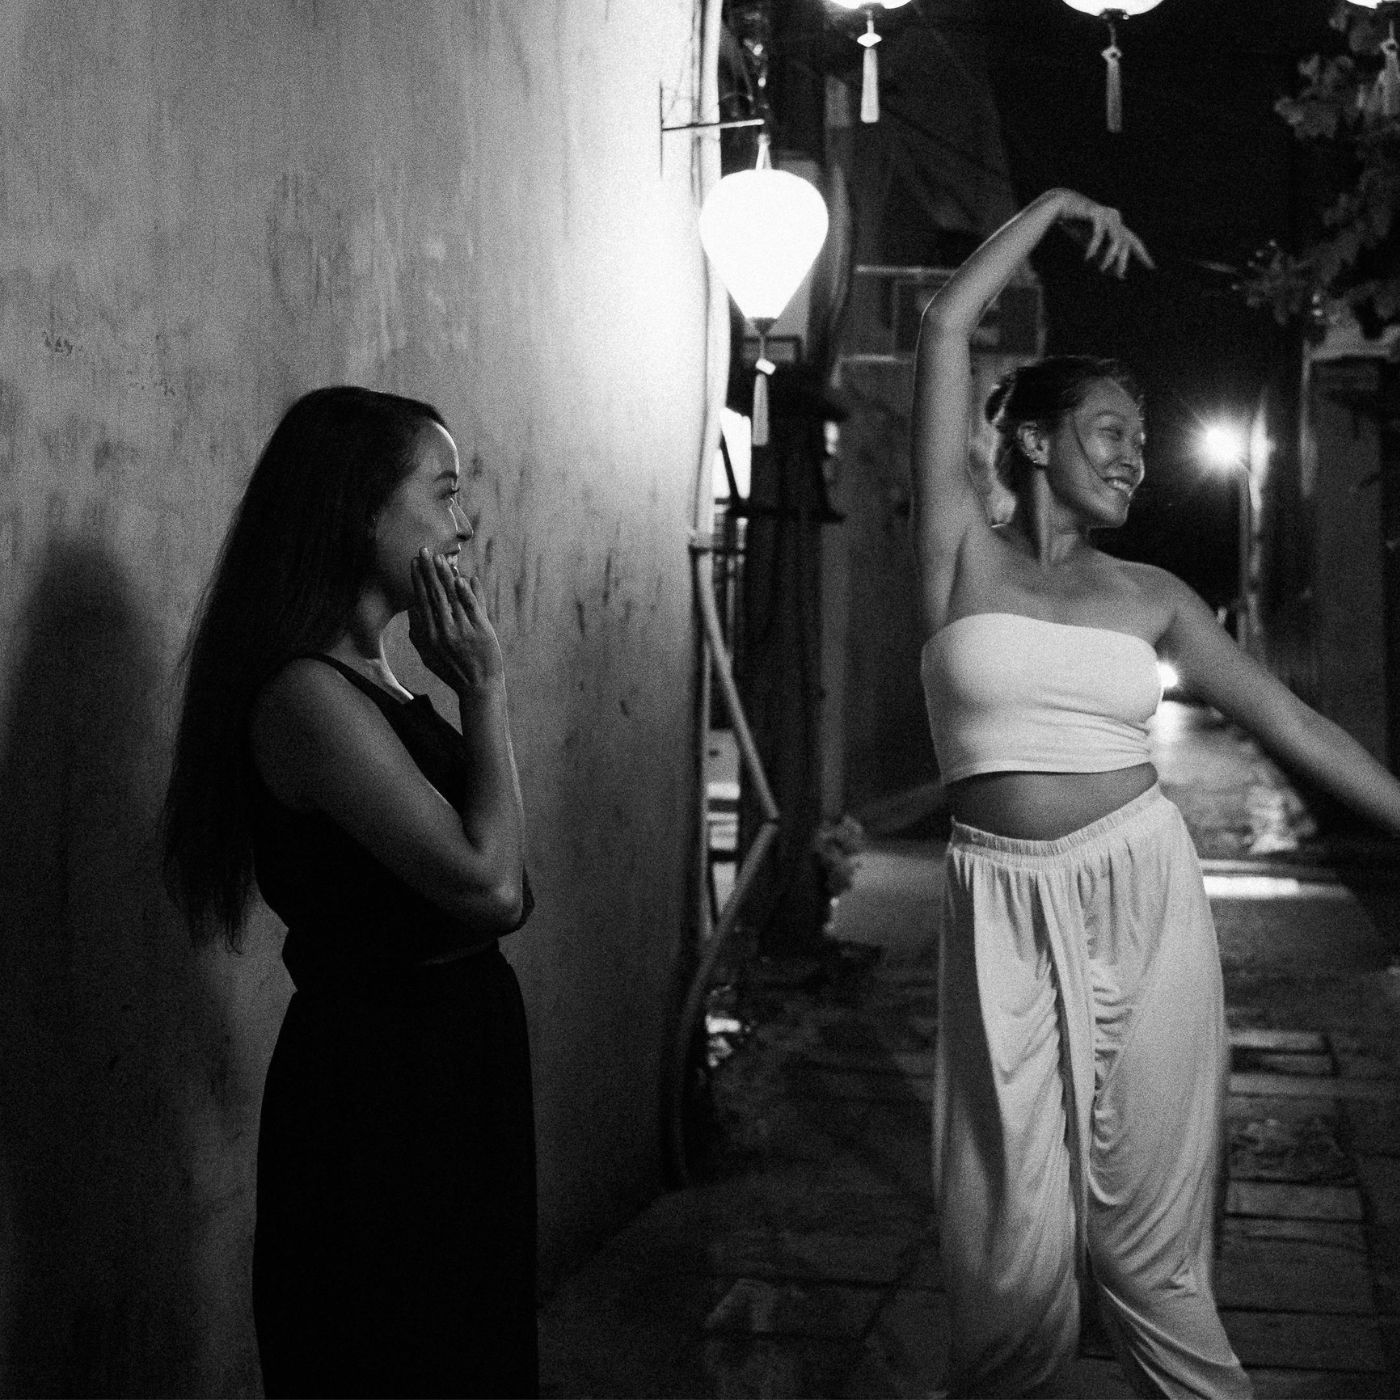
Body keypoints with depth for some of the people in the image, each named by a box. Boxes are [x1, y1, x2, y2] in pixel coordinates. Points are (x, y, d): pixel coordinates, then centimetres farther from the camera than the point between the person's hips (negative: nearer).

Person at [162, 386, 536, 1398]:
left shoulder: (371, 681, 8)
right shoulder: (307, 695, -20)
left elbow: (497, 889, 8)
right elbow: (488, 883, -24)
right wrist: (484, 687, -17)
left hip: (442, 1064, 9)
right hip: (381, 1086, -9)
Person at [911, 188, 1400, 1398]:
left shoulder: (1150, 597, 10)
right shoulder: (962, 550, 4)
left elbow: (1293, 727, 10)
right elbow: (947, 328, 0)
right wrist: (1053, 210, 10)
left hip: (1146, 897, 2)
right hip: (1008, 912, -1)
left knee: (1147, 1230, 4)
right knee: (1014, 1235, -1)